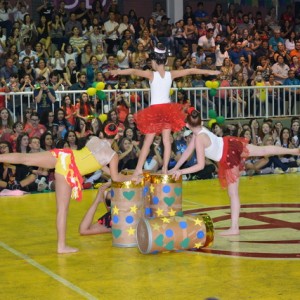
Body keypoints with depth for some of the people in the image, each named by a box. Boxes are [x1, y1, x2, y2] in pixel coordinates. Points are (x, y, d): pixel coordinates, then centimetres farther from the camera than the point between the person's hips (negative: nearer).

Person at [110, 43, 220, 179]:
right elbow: (191, 71, 7)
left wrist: (118, 71, -16)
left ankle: (139, 168, -1)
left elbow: (134, 71, -16)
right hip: (168, 109, 3)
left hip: (154, 110, -3)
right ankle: (165, 168, 5)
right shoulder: (171, 74, 0)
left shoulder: (151, 74, -9)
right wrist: (210, 72, 16)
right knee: (166, 140, 6)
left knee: (148, 141, 1)